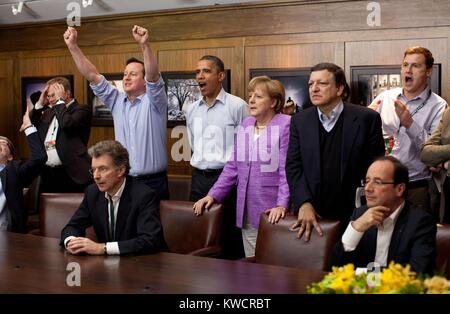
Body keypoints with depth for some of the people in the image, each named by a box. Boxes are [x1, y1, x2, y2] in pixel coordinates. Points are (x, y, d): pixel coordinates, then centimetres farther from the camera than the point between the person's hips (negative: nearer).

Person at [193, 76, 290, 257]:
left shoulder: (286, 126, -8)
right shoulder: (245, 126, 13)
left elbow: (287, 170, -14)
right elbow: (232, 167, 15)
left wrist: (282, 205, -23)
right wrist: (213, 195, 8)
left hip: (273, 214, -6)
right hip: (247, 213, 6)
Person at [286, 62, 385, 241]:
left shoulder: (366, 118, -4)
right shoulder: (300, 121, 5)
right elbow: (293, 167, 2)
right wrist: (304, 204, -12)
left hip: (353, 215, -2)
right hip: (311, 215, 2)